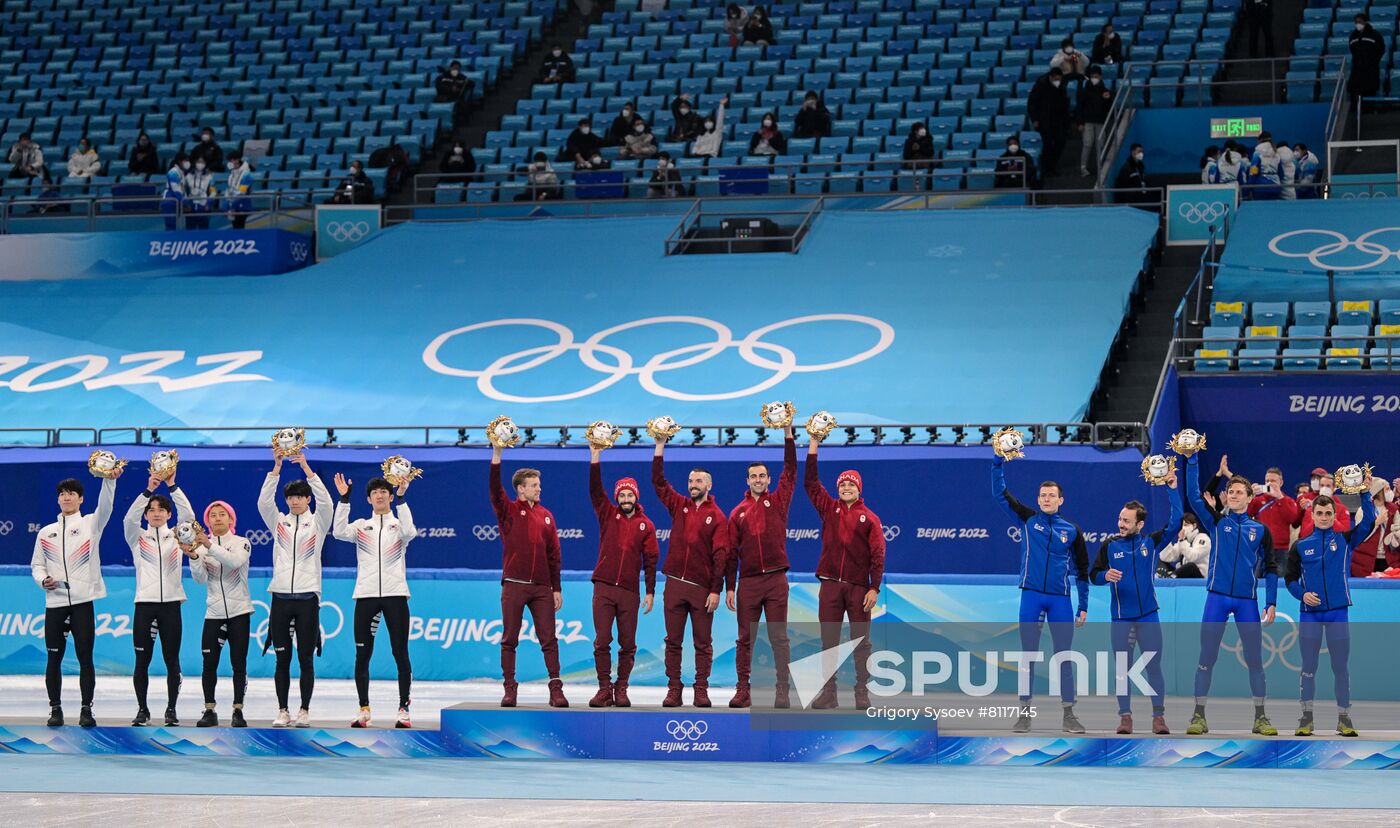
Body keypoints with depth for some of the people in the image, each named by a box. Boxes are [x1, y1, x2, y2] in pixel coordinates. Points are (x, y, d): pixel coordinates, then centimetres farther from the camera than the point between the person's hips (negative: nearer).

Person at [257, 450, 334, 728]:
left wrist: (306, 468, -21)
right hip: (280, 598, 2)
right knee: (282, 659, 3)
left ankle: (304, 710, 6)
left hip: (307, 598, -2)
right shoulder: (278, 522, 9)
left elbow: (325, 502, -13)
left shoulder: (317, 523, 5)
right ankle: (282, 711, 8)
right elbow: (263, 502, -7)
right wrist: (276, 468, -17)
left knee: (306, 658, 0)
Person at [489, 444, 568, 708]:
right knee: (509, 639, 0)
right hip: (514, 585, -3)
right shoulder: (508, 511, 4)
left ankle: (556, 689, -1)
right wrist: (496, 454, -23)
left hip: (541, 587, 3)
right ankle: (510, 689, 5)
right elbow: (494, 489, -13)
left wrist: (557, 588, 9)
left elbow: (553, 553, 13)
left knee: (549, 639, -1)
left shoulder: (546, 515, 13)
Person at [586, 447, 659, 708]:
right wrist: (595, 457, -15)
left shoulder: (646, 525, 7)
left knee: (628, 644, 2)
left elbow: (651, 559, 6)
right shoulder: (608, 515, 8)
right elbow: (595, 490, -5)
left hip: (630, 591, 0)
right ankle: (604, 689, 1)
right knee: (602, 641, -4)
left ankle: (621, 689, 10)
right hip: (604, 588, 0)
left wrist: (650, 592, 2)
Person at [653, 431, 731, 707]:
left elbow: (720, 555, -5)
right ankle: (673, 690, 7)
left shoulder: (717, 516, 0)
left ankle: (701, 690, 6)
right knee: (673, 641, 3)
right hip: (675, 584, 3)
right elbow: (658, 481, 6)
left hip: (703, 587, -3)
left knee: (703, 642, 1)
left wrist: (716, 590, -12)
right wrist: (660, 447, -2)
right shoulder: (679, 505, 10)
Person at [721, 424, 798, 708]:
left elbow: (790, 472, -2)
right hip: (748, 581, 1)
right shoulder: (738, 512, 9)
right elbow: (731, 552, 8)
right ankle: (743, 690, 6)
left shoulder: (778, 502, 8)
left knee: (779, 638, -2)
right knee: (745, 639, 3)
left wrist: (788, 434, -7)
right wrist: (729, 587, 3)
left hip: (776, 579, -1)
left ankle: (782, 691, -1)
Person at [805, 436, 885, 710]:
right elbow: (810, 483, 5)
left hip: (859, 587, -2)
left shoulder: (870, 518, 5)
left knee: (861, 640, 0)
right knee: (829, 640, 3)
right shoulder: (829, 509, 12)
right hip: (830, 585, 2)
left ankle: (862, 691, 4)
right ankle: (829, 691, 6)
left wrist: (875, 588, -9)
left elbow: (877, 554, 0)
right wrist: (814, 445, 1)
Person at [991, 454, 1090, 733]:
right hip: (1031, 595, 0)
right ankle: (1025, 713, 5)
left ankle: (1069, 714, 8)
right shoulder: (1027, 519, 6)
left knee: (1063, 656, 2)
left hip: (1060, 599, 0)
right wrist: (998, 460, -9)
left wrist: (1083, 606, 9)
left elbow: (1081, 570, 12)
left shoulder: (1071, 531, 7)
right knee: (1028, 654, 1)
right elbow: (999, 493, 2)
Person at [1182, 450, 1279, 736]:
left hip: (1248, 600, 1)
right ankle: (1199, 716, 4)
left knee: (1255, 660, 1)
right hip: (1217, 597, -1)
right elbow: (1193, 494, -5)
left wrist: (1271, 604, 3)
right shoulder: (1215, 522, 7)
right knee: (1207, 658, -1)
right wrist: (1192, 458, -12)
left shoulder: (1260, 530, 8)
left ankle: (1260, 718, 8)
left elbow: (1270, 569, 10)